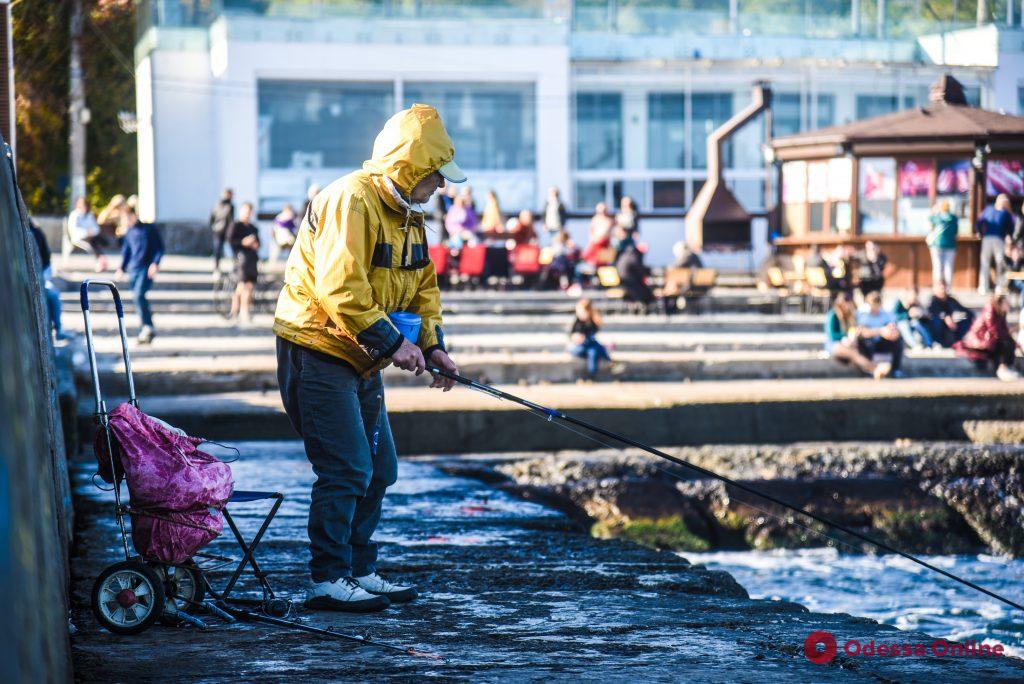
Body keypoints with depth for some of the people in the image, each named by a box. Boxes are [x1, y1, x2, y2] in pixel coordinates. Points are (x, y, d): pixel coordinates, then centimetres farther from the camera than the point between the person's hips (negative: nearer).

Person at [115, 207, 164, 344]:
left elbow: (160, 247, -3)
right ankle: (146, 332, 13)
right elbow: (126, 251, 22)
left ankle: (148, 327, -21)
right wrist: (122, 268, 11)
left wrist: (155, 263, -16)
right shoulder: (129, 232, 14)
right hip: (133, 270, 6)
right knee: (137, 298, 5)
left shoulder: (149, 229, -2)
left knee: (139, 295, -23)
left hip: (147, 269, -6)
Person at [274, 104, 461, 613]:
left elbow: (422, 284, 18)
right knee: (346, 470, -13)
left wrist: (432, 344, 3)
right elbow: (339, 289, -28)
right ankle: (327, 581, -7)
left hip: (361, 361, 10)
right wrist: (390, 342, -25)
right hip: (317, 352, -10)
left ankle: (360, 571, 22)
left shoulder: (409, 215, 12)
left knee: (379, 470, 12)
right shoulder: (351, 200, -20)